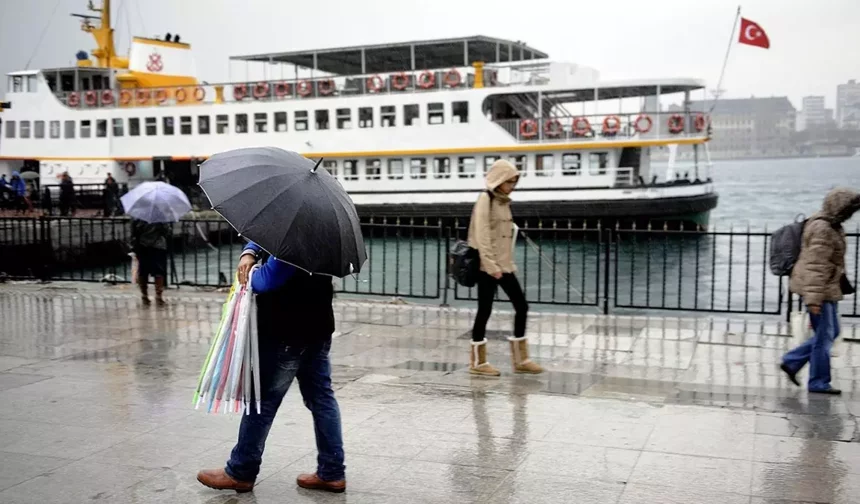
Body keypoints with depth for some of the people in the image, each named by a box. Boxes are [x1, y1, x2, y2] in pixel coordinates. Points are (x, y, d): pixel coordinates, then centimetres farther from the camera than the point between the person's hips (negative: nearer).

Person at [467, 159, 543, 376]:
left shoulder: (504, 202, 14)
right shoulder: (486, 200, -11)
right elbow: (482, 235, -18)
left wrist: (510, 263, 13)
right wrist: (491, 265, -22)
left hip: (504, 266, 8)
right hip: (488, 266, -8)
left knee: (521, 306, 7)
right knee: (485, 310, 0)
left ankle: (520, 360, 16)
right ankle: (478, 362, 12)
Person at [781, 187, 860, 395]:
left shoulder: (831, 226, 12)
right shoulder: (822, 229, -20)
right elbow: (816, 265, -24)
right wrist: (814, 298, -25)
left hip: (828, 288, 10)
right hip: (821, 289, -10)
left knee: (830, 332, 16)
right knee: (825, 335, 0)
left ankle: (791, 362, 19)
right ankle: (819, 383, 12)